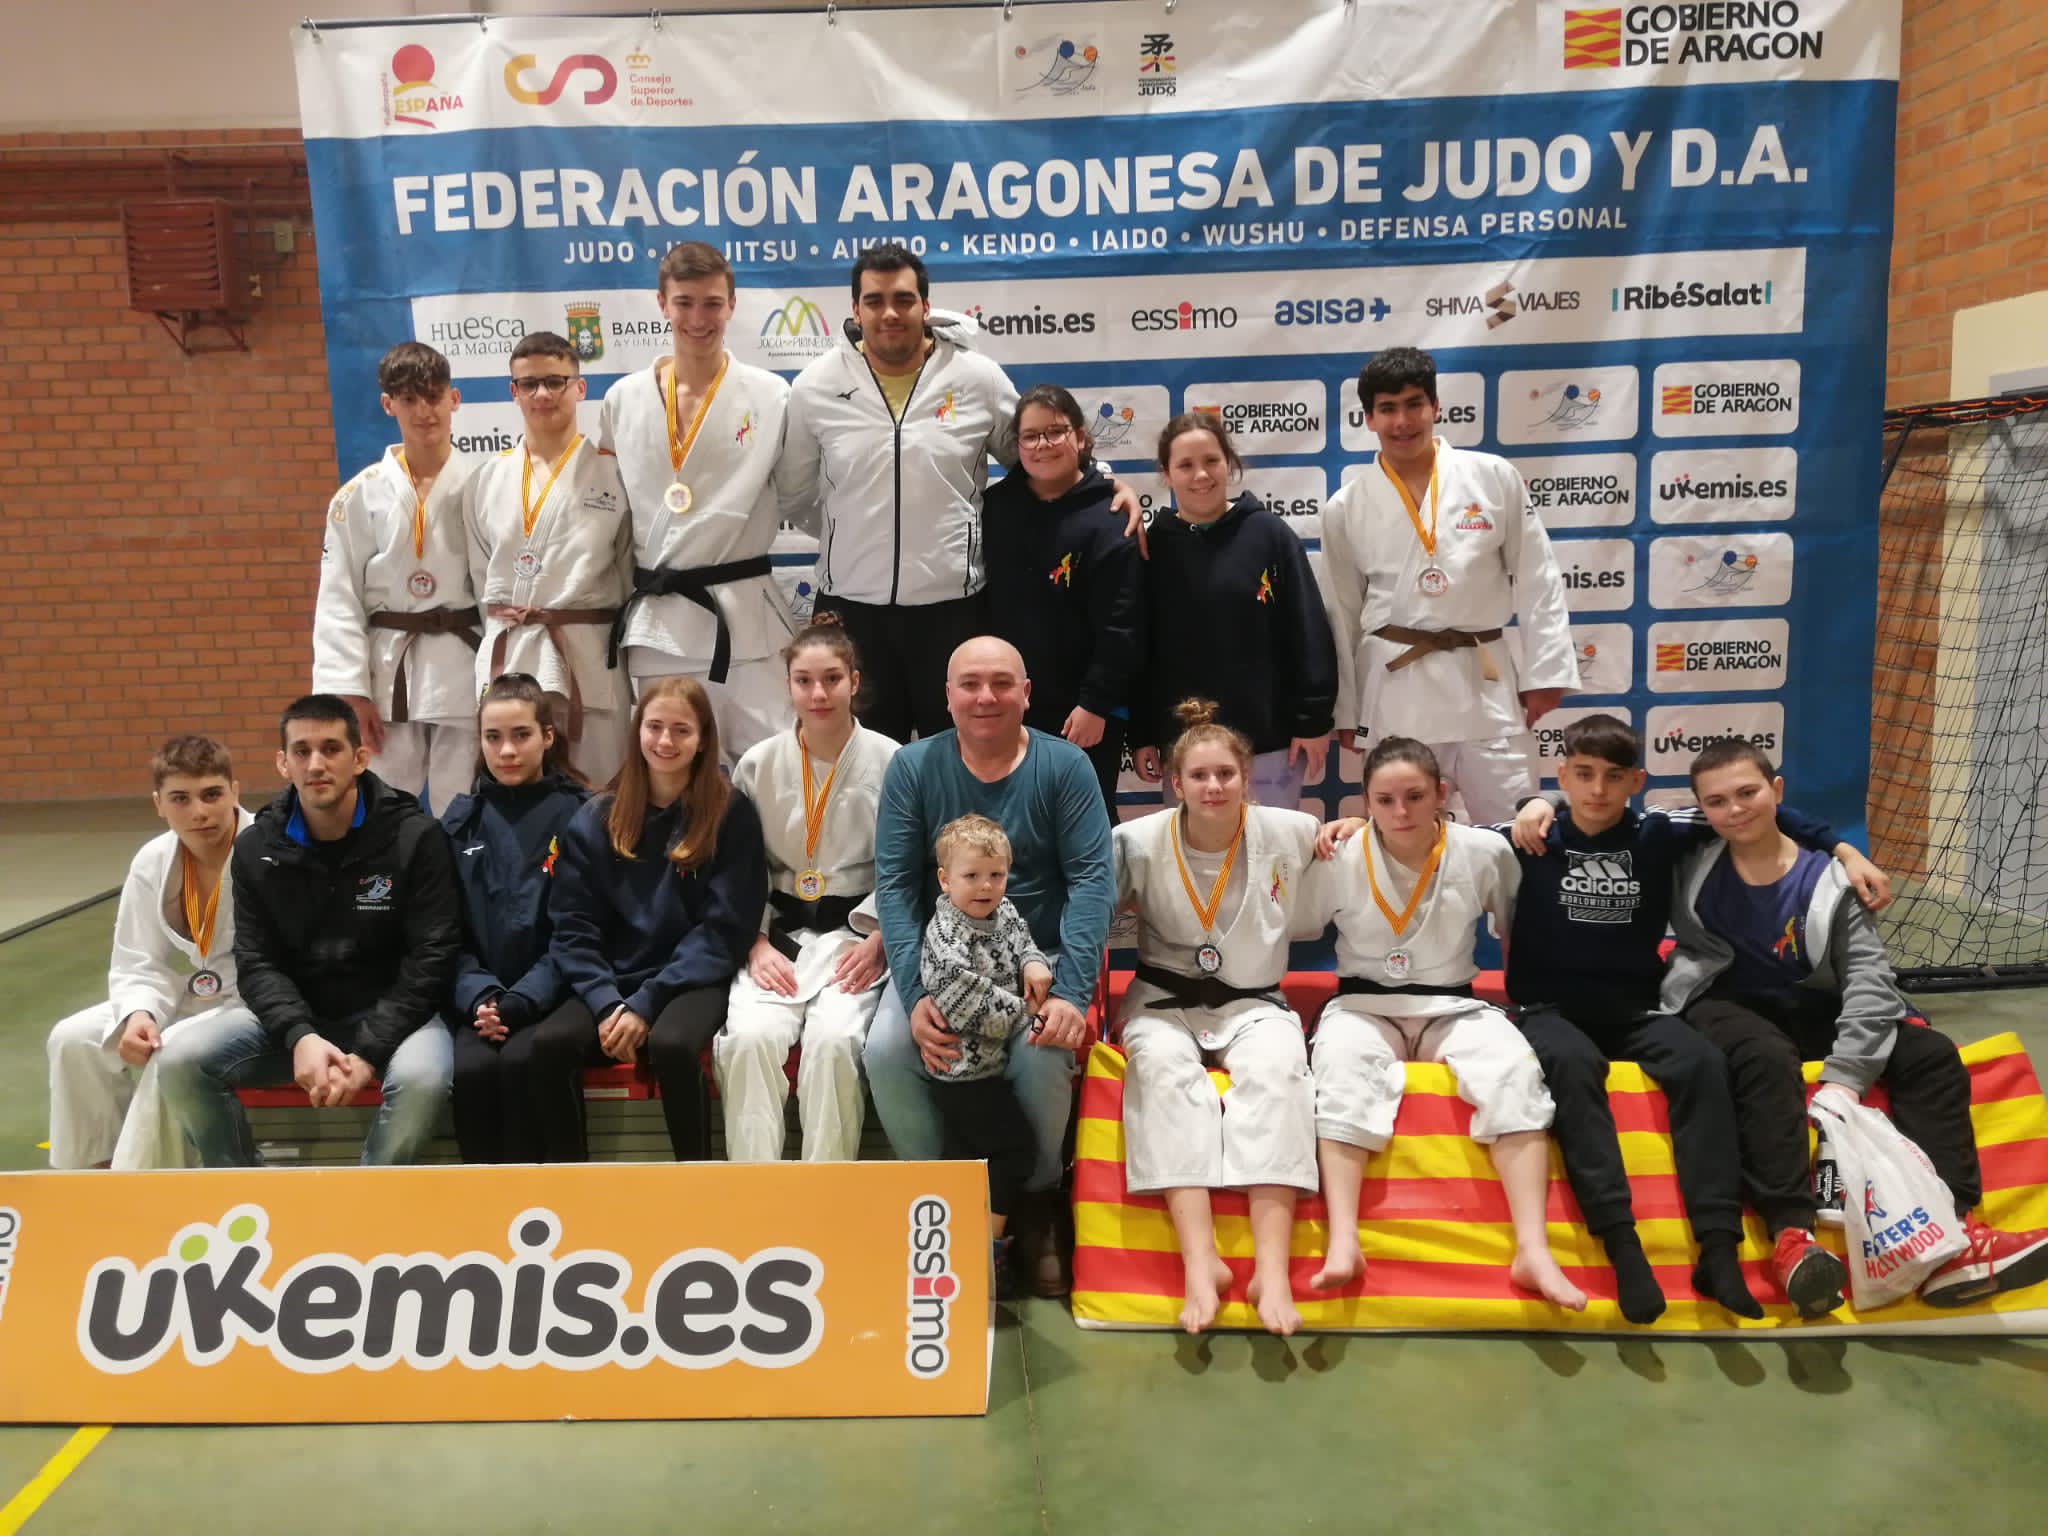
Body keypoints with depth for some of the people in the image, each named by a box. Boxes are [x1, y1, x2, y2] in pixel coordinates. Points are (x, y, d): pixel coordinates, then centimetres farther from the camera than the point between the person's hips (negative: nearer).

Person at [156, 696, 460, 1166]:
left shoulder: (416, 838, -10)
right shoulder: (256, 848, 2)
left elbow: (430, 960, -13)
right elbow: (257, 962, -2)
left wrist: (367, 1054, -22)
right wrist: (300, 1037, -21)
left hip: (391, 1012, -4)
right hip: (294, 1013, 4)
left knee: (421, 1078, -35)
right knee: (179, 1059, -18)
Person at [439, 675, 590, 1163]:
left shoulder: (579, 814, 0)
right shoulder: (461, 820, 10)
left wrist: (519, 1001, -13)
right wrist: (478, 996, -9)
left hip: (550, 994, -2)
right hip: (479, 997, 2)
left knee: (519, 1062, -29)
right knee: (470, 1069, -26)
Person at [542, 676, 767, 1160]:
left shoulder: (731, 815, -1)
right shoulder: (595, 819, 8)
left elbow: (723, 930, -6)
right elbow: (573, 928, 4)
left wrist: (646, 1004, -14)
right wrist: (607, 1003, -13)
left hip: (694, 981, -3)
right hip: (611, 983, 3)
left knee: (671, 1043, -34)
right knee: (548, 1042, -26)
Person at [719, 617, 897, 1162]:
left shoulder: (891, 763, -2)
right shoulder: (758, 764, 4)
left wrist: (876, 943, -11)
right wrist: (757, 943, -6)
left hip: (855, 930, -2)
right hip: (776, 928, 2)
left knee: (833, 1039, -28)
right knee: (751, 1036, -26)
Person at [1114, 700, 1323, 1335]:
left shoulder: (1291, 834, -3)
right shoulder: (1139, 842, -6)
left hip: (1251, 1003, 0)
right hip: (1164, 1000, 0)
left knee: (1274, 1066, -34)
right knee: (1166, 1066, -35)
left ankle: (1272, 1267, -38)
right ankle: (1200, 1261, -40)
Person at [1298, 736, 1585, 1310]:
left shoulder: (1485, 851, -2)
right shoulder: (1340, 860, -4)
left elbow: (1520, 928, 13)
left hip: (1454, 1006, 1)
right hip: (1363, 1004, -1)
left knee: (1515, 1068, -30)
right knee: (1343, 1068, -36)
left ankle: (1533, 1249, -32)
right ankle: (1343, 1242, -42)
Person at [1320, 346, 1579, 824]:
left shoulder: (1495, 478, 0)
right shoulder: (1345, 509, 2)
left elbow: (1536, 581, 3)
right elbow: (1343, 614, 8)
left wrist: (1544, 672, -1)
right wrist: (1346, 713, 9)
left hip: (1483, 681, 0)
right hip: (1393, 688, 1)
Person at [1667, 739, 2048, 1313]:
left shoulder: (1828, 878, -5)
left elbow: (1869, 978, -12)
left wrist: (1845, 1075, -25)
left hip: (1812, 1007, 4)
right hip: (1727, 1005, -4)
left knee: (1932, 1054, -16)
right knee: (1767, 1061, -38)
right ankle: (1792, 1235, -45)